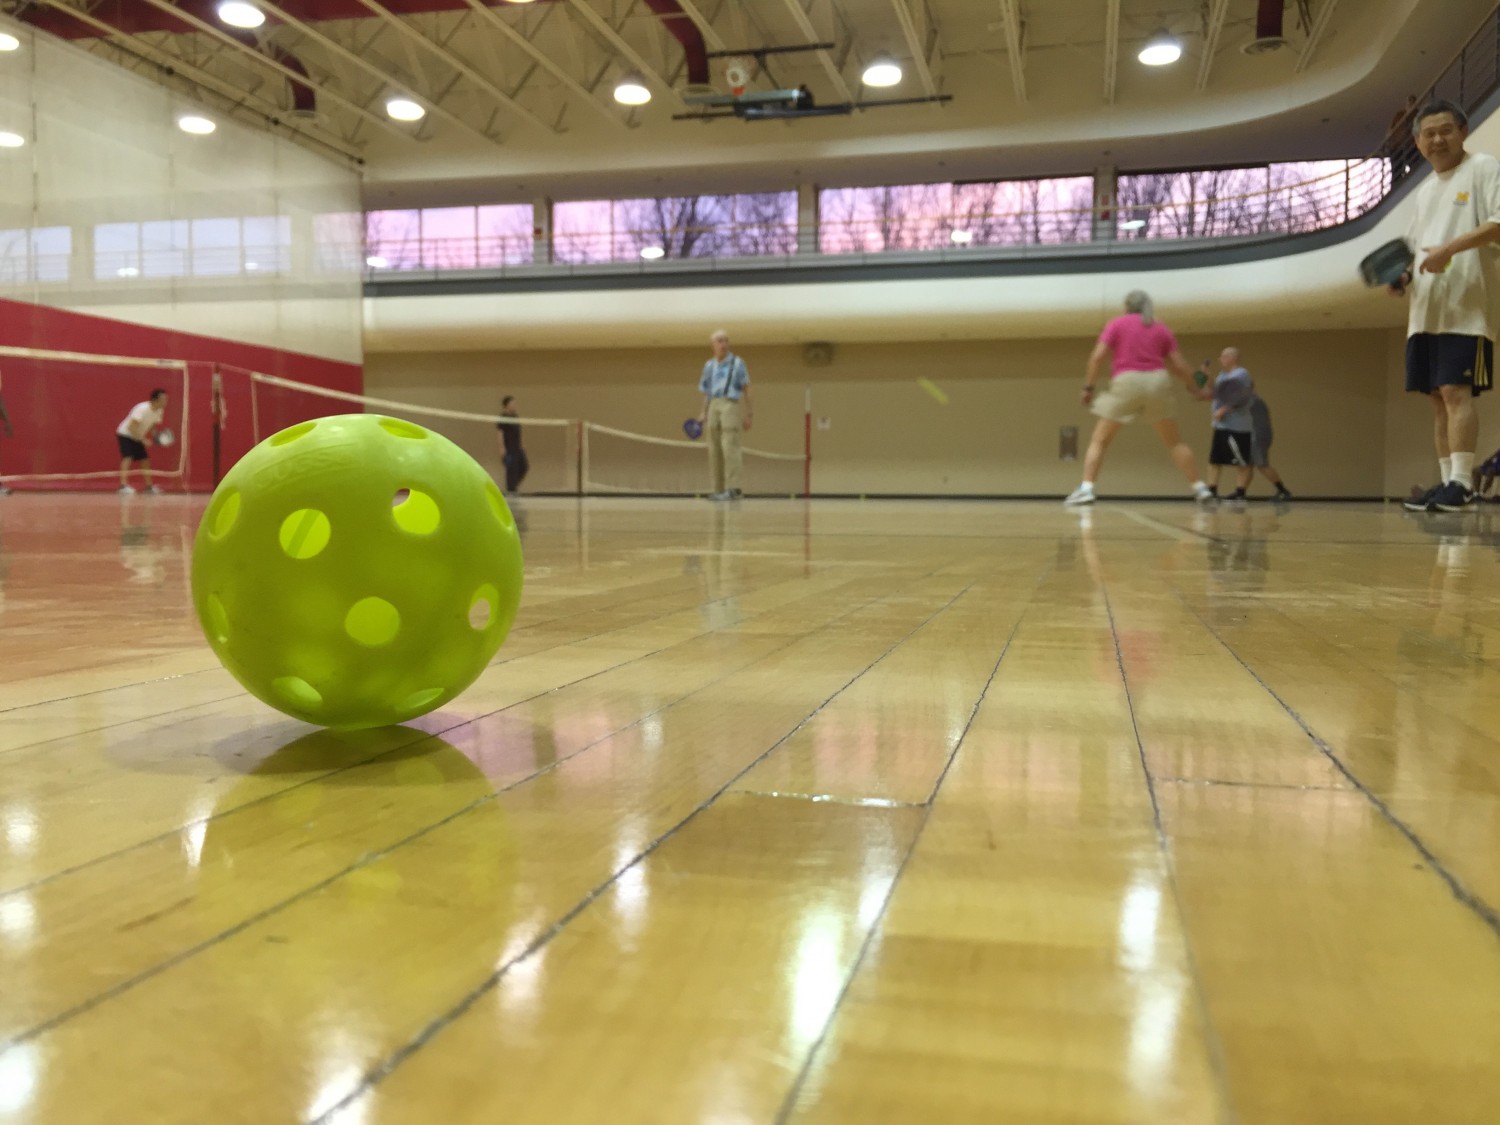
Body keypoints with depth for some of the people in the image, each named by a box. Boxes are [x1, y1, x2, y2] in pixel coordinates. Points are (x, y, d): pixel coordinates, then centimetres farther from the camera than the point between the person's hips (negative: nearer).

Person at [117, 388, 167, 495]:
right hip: (125, 434, -8)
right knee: (128, 458, -23)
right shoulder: (142, 409, -30)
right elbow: (131, 427, -34)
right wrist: (143, 440, -35)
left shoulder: (160, 411, -6)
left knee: (145, 460, 8)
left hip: (137, 438, 8)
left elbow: (153, 426, 8)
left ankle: (149, 486, 17)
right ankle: (123, 485, -32)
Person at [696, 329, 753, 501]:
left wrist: (746, 415, -5)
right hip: (713, 408, 5)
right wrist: (703, 413, 10)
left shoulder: (737, 363, 6)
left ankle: (733, 489, -20)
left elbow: (746, 390, 3)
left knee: (729, 448, -16)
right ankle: (719, 489, 7)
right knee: (714, 451, 2)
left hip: (731, 405, -5)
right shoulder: (709, 366, 17)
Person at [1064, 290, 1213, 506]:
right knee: (1174, 441, 15)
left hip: (1126, 383, -3)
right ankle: (1200, 488, 13)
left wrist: (1089, 386, 1)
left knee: (1099, 440, 3)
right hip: (1157, 382, 3)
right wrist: (1192, 385, 26)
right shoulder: (1162, 328, 16)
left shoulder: (1116, 324, 9)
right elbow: (1179, 364, 12)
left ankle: (1086, 489, -13)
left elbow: (1098, 356, -4)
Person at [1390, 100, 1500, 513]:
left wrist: (1450, 248, -23)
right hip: (1425, 309, 8)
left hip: (1467, 305, -8)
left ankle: (1462, 482, -18)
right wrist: (1404, 276, 6)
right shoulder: (1425, 190, 23)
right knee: (1438, 396, 5)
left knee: (1456, 390, -16)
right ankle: (1447, 480, 8)